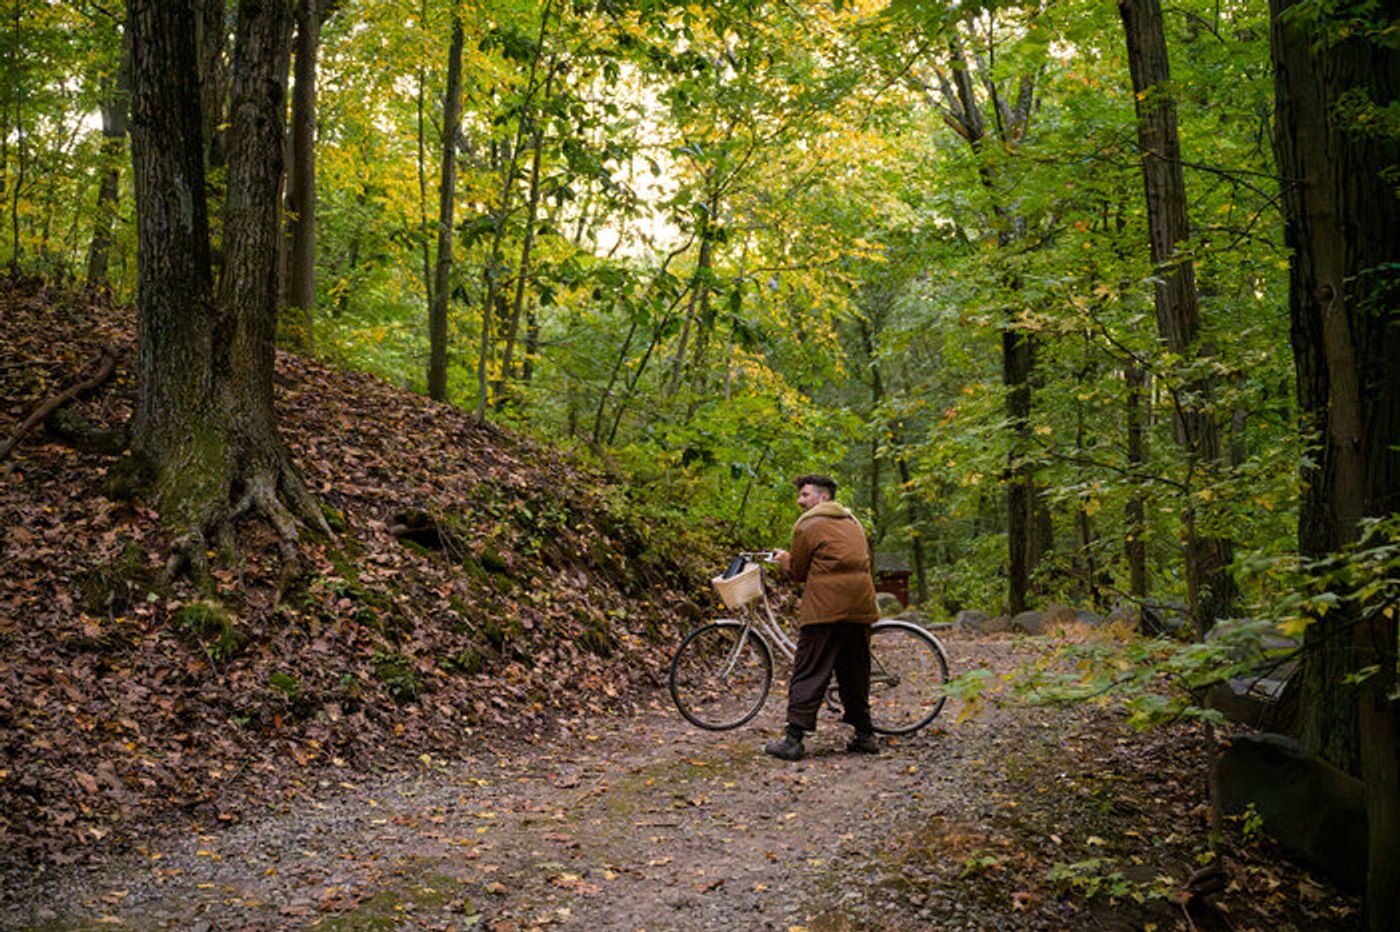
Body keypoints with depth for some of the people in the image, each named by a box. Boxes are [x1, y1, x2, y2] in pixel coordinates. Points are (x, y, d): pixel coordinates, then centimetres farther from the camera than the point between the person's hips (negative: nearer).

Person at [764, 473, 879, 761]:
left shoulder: (808, 525, -1)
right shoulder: (852, 522, 20)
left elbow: (798, 572, 1)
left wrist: (785, 560, 23)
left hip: (825, 608, -6)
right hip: (860, 607, 7)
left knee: (809, 674, -4)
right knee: (855, 674, 15)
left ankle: (793, 739, -6)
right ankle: (865, 735, 20)